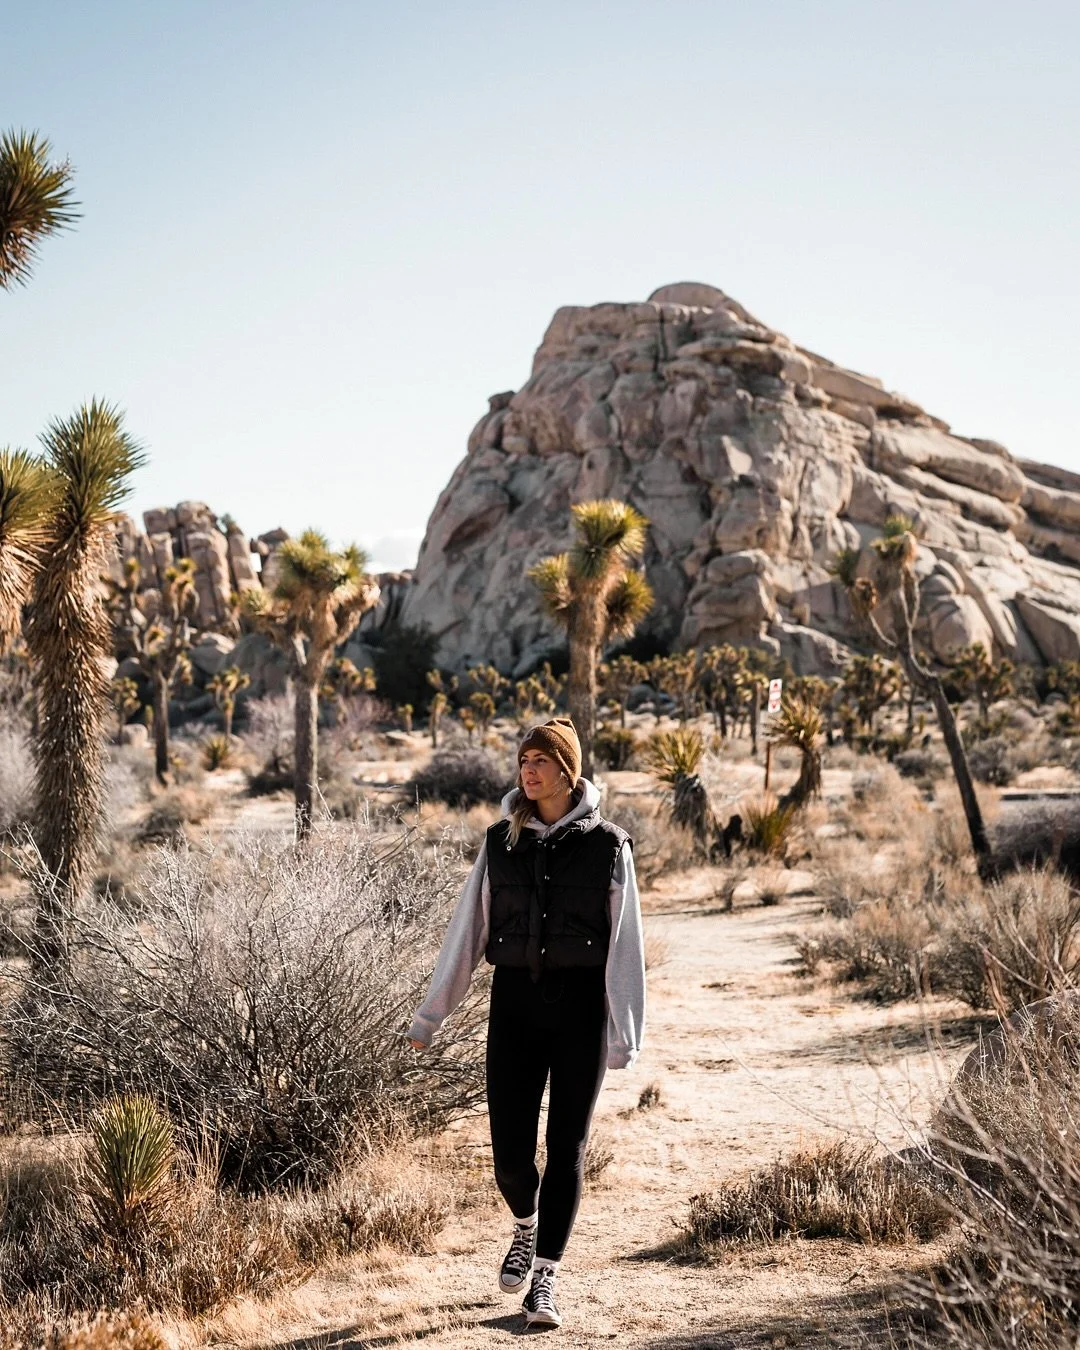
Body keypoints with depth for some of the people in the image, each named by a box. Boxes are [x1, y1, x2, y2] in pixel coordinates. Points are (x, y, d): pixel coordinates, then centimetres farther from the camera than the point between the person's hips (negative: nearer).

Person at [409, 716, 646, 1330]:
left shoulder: (606, 844, -1)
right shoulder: (501, 841, 6)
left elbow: (625, 945, -2)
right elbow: (466, 932, 8)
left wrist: (624, 1034, -7)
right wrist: (431, 1015, 7)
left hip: (580, 1004, -2)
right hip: (515, 1002, 2)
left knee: (567, 1147, 1)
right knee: (510, 1150, 1)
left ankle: (545, 1276, 12)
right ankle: (526, 1228, 33)